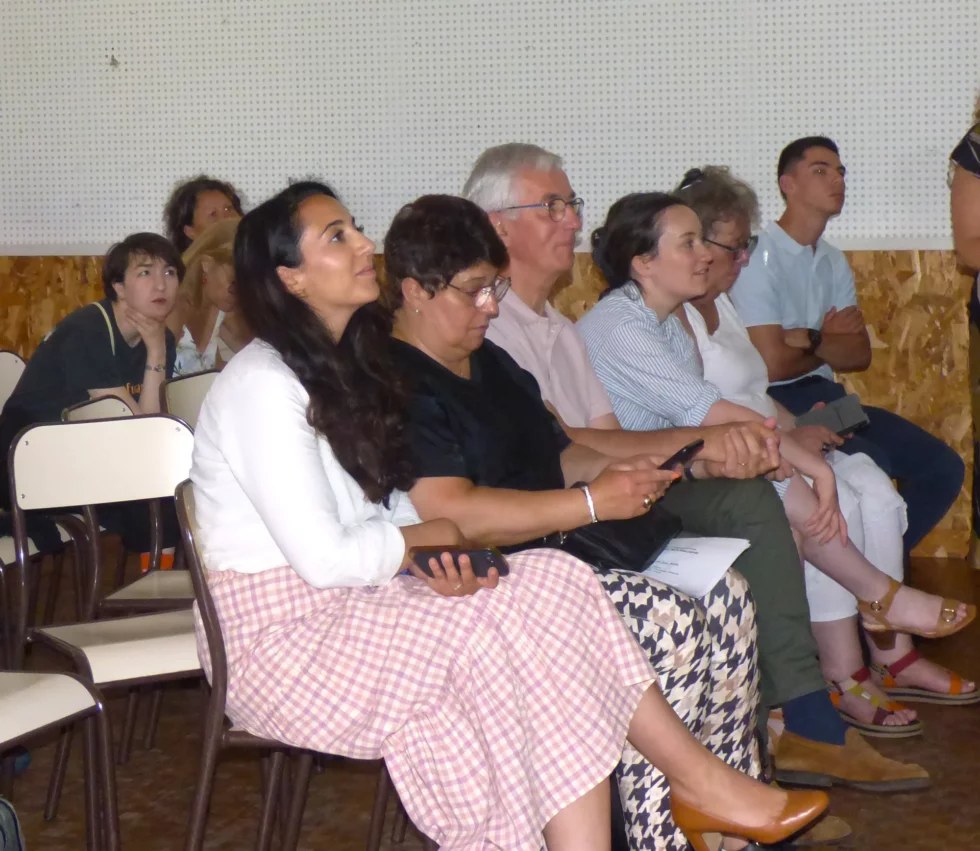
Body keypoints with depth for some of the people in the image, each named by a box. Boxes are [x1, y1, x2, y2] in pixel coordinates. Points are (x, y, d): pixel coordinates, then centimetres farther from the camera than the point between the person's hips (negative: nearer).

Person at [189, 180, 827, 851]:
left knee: (555, 581, -12)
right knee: (508, 626, -24)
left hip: (355, 604, 8)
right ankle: (702, 783, -13)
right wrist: (431, 538, -6)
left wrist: (437, 564, -11)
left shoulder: (346, 366, 13)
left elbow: (394, 507, 10)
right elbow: (323, 557, -21)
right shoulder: (261, 384, -16)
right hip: (280, 636, -8)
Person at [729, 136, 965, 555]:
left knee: (943, 468, -2)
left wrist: (811, 339, -15)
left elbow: (861, 355, 5)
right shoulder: (758, 256, -11)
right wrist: (830, 343, 1)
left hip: (825, 394, 8)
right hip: (777, 402, -8)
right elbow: (773, 364, -18)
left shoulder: (833, 262, 15)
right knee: (872, 466, -29)